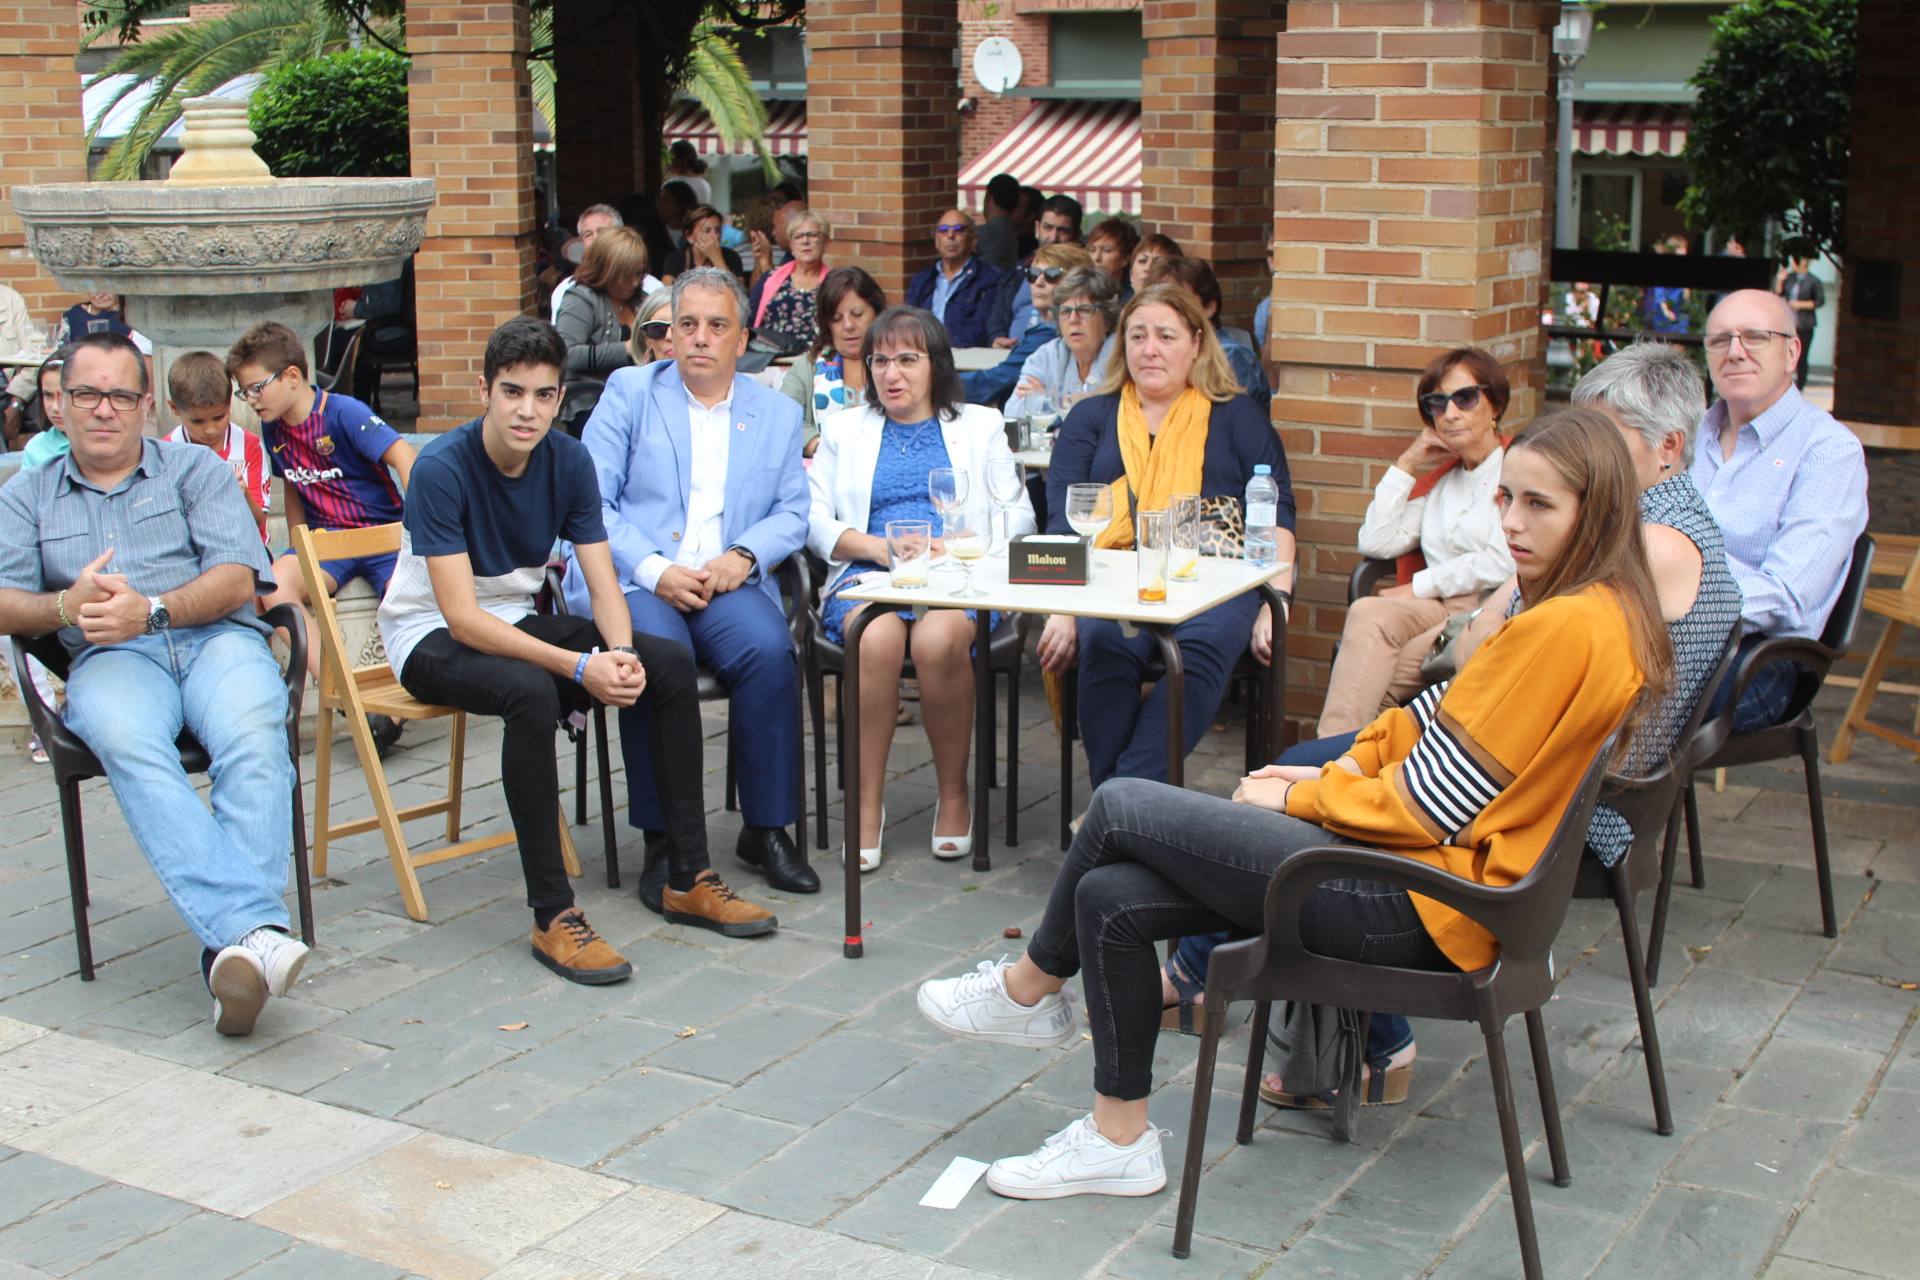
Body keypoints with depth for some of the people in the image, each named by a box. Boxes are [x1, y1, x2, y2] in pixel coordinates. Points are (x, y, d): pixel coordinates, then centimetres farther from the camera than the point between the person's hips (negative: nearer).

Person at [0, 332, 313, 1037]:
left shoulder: (197, 469, 20)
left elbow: (237, 577, 4)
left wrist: (152, 608, -14)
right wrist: (68, 605, -13)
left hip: (216, 637, 0)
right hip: (112, 658, 0)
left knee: (252, 735, -36)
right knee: (127, 741, -37)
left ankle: (231, 947, -48)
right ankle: (253, 928, -50)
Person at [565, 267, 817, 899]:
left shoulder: (778, 412, 18)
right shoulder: (629, 393, 10)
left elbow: (793, 512, 11)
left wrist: (745, 554, -11)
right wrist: (654, 570, -14)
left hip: (727, 583, 2)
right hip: (629, 578, -2)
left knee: (770, 650, -30)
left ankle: (767, 828, -14)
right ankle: (663, 839, -20)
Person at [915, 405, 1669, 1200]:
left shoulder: (1570, 627, -20)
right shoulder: (1605, 609, 11)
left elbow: (1432, 805, -20)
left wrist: (1297, 798, -6)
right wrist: (1339, 773, 1)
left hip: (1420, 905, -10)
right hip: (1437, 872, 10)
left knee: (1120, 808, -6)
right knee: (1109, 897, 2)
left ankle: (1030, 986, 19)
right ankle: (1118, 1139, 12)